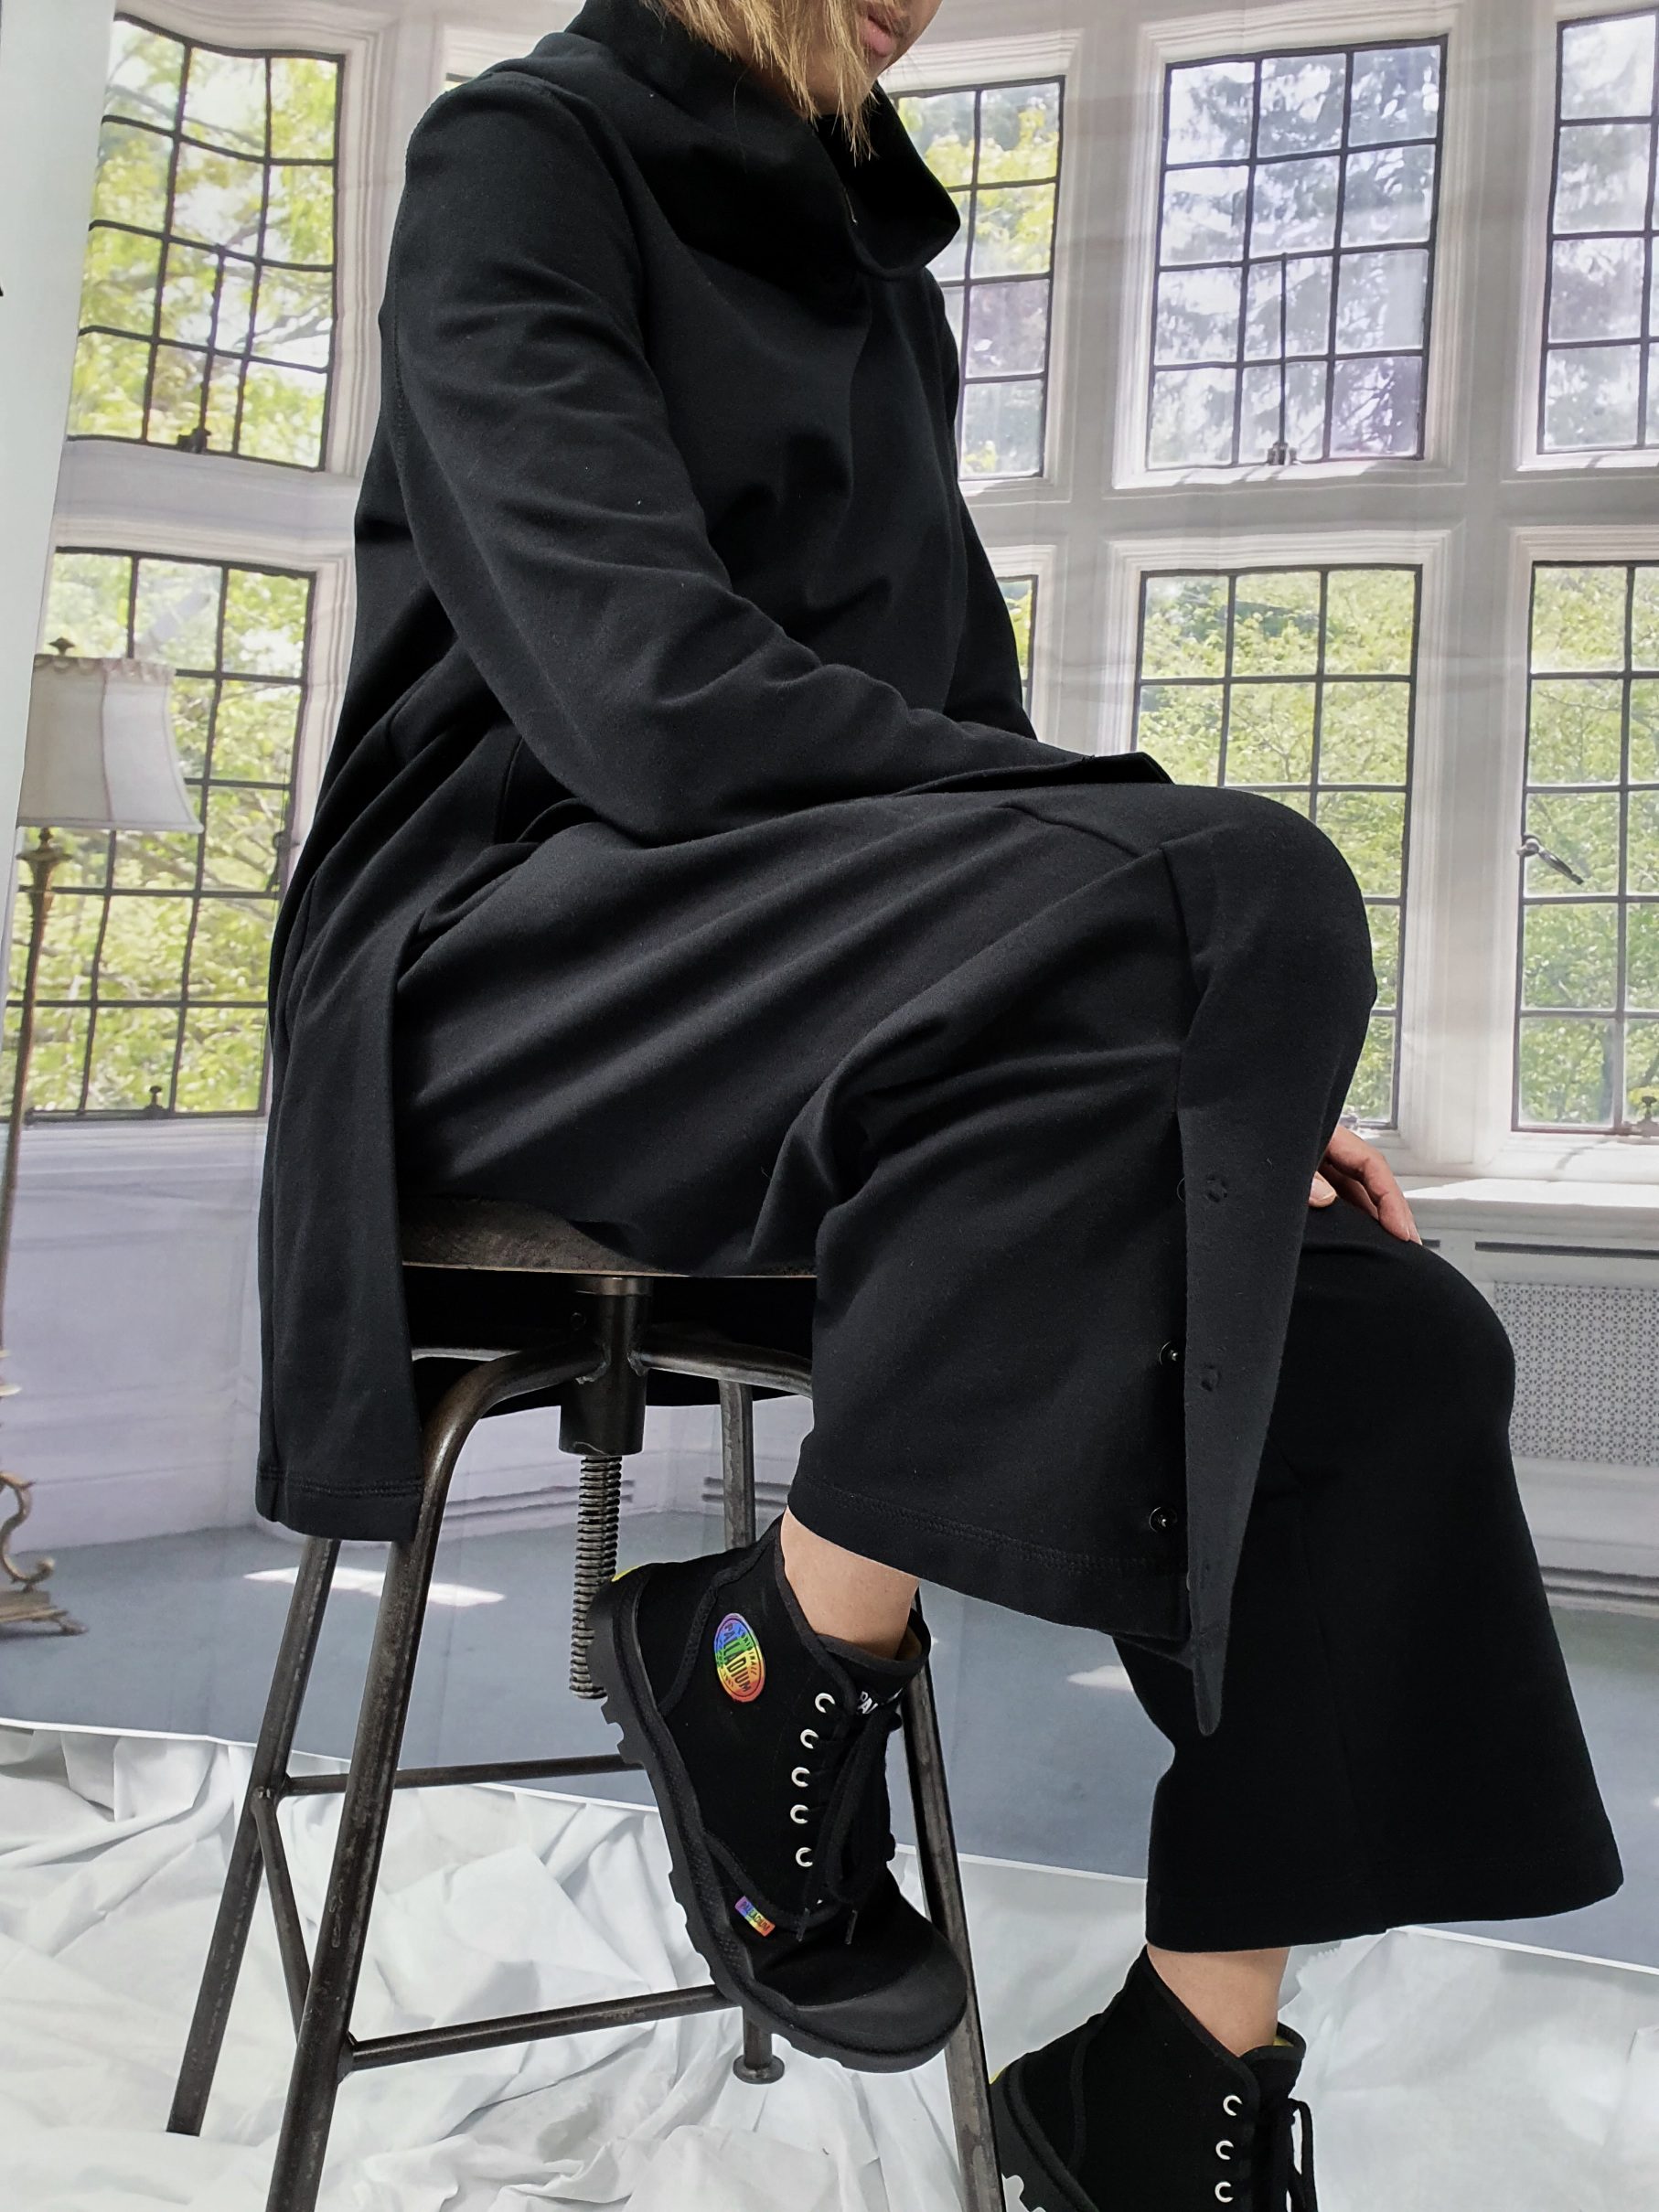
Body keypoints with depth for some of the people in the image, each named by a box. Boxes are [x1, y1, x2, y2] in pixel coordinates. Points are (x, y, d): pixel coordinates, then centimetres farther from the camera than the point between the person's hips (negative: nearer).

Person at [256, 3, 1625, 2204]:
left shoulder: (870, 261, 21)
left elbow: (956, 713, 16)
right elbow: (645, 692, -17)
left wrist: (1220, 1046, 0)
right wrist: (1204, 893, -20)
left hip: (866, 994, 7)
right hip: (522, 965, -6)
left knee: (1390, 1336, -14)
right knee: (1222, 898, -32)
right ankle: (789, 1649, -17)